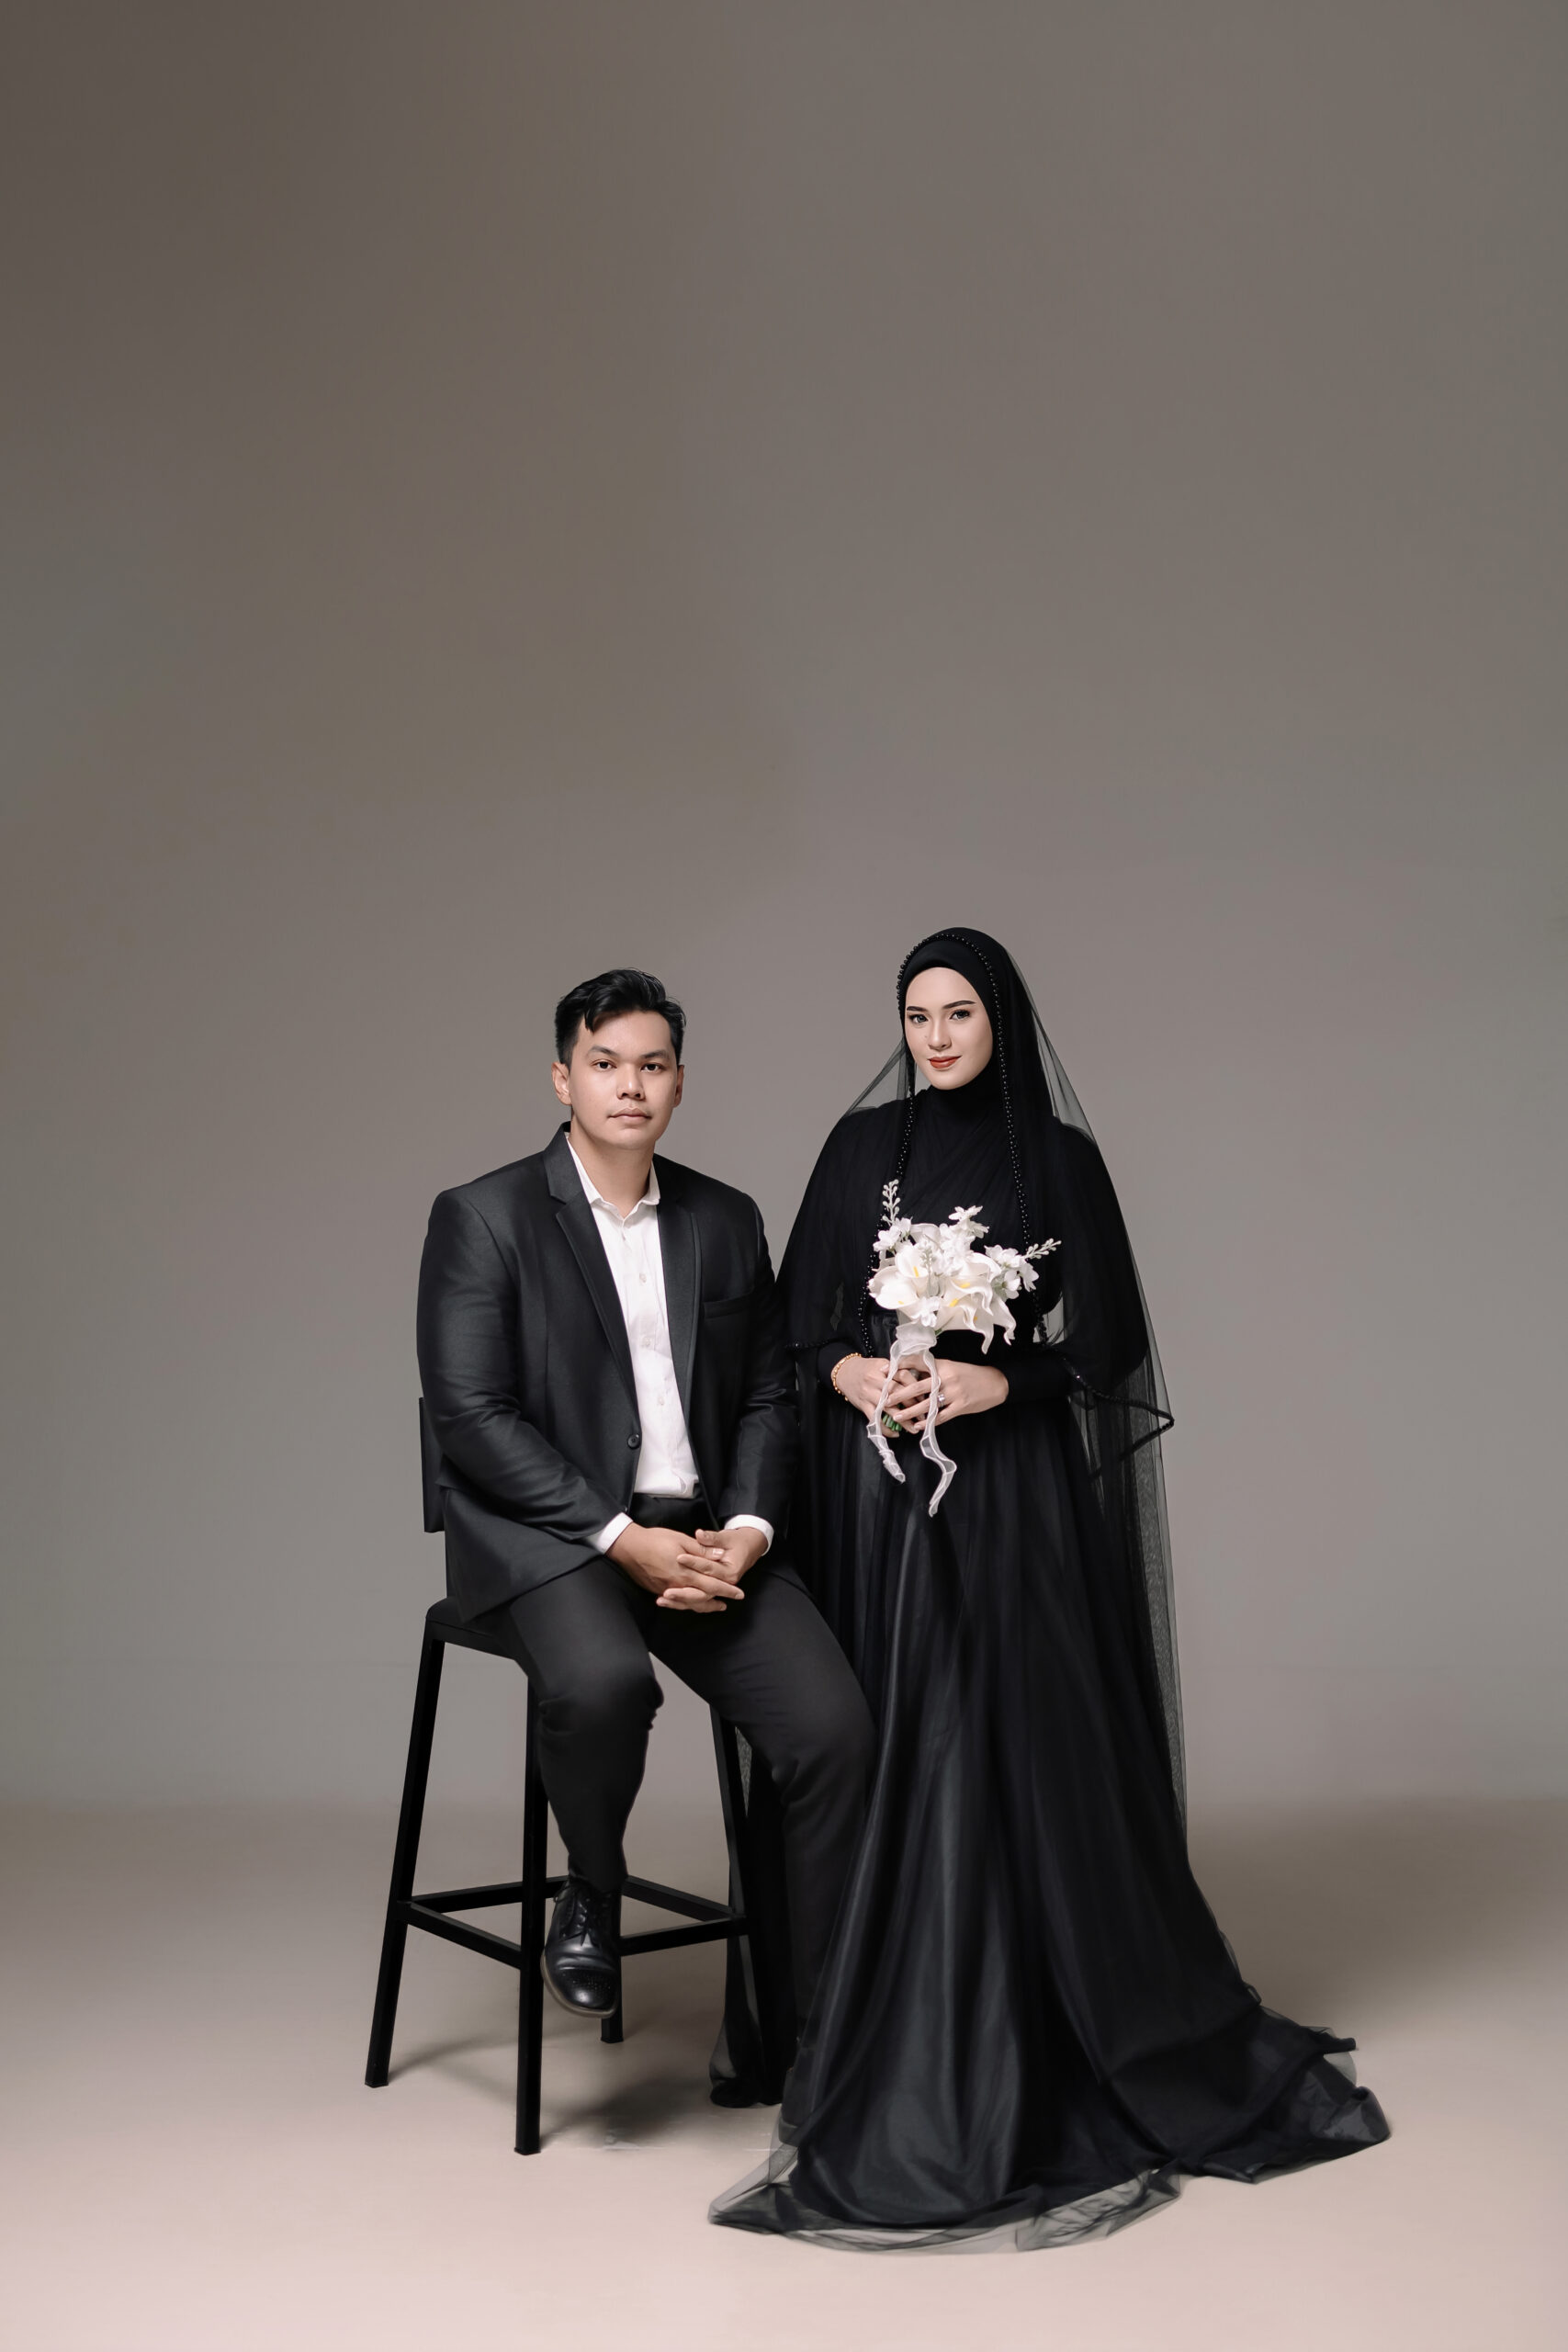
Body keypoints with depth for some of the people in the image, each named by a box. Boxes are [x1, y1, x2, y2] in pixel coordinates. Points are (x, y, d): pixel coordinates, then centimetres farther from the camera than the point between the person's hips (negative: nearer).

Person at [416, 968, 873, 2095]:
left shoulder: (727, 1221, 12)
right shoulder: (483, 1218, -2)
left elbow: (767, 1397, 14)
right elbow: (470, 1414, -10)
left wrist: (747, 1527, -6)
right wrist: (621, 1537, -18)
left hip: (707, 1533, 4)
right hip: (547, 1536, -4)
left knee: (834, 1728, -17)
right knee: (605, 1683, -36)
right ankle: (591, 1891, -2)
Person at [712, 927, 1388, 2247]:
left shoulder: (1058, 1159, 2)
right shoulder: (863, 1146, 9)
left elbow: (1109, 1341, 0)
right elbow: (799, 1309, 9)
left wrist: (997, 1381, -15)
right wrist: (846, 1369, -11)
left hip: (1010, 1494, -2)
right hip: (879, 1489, 2)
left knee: (1020, 1751, -3)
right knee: (892, 1754, 2)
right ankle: (901, 2046, 14)